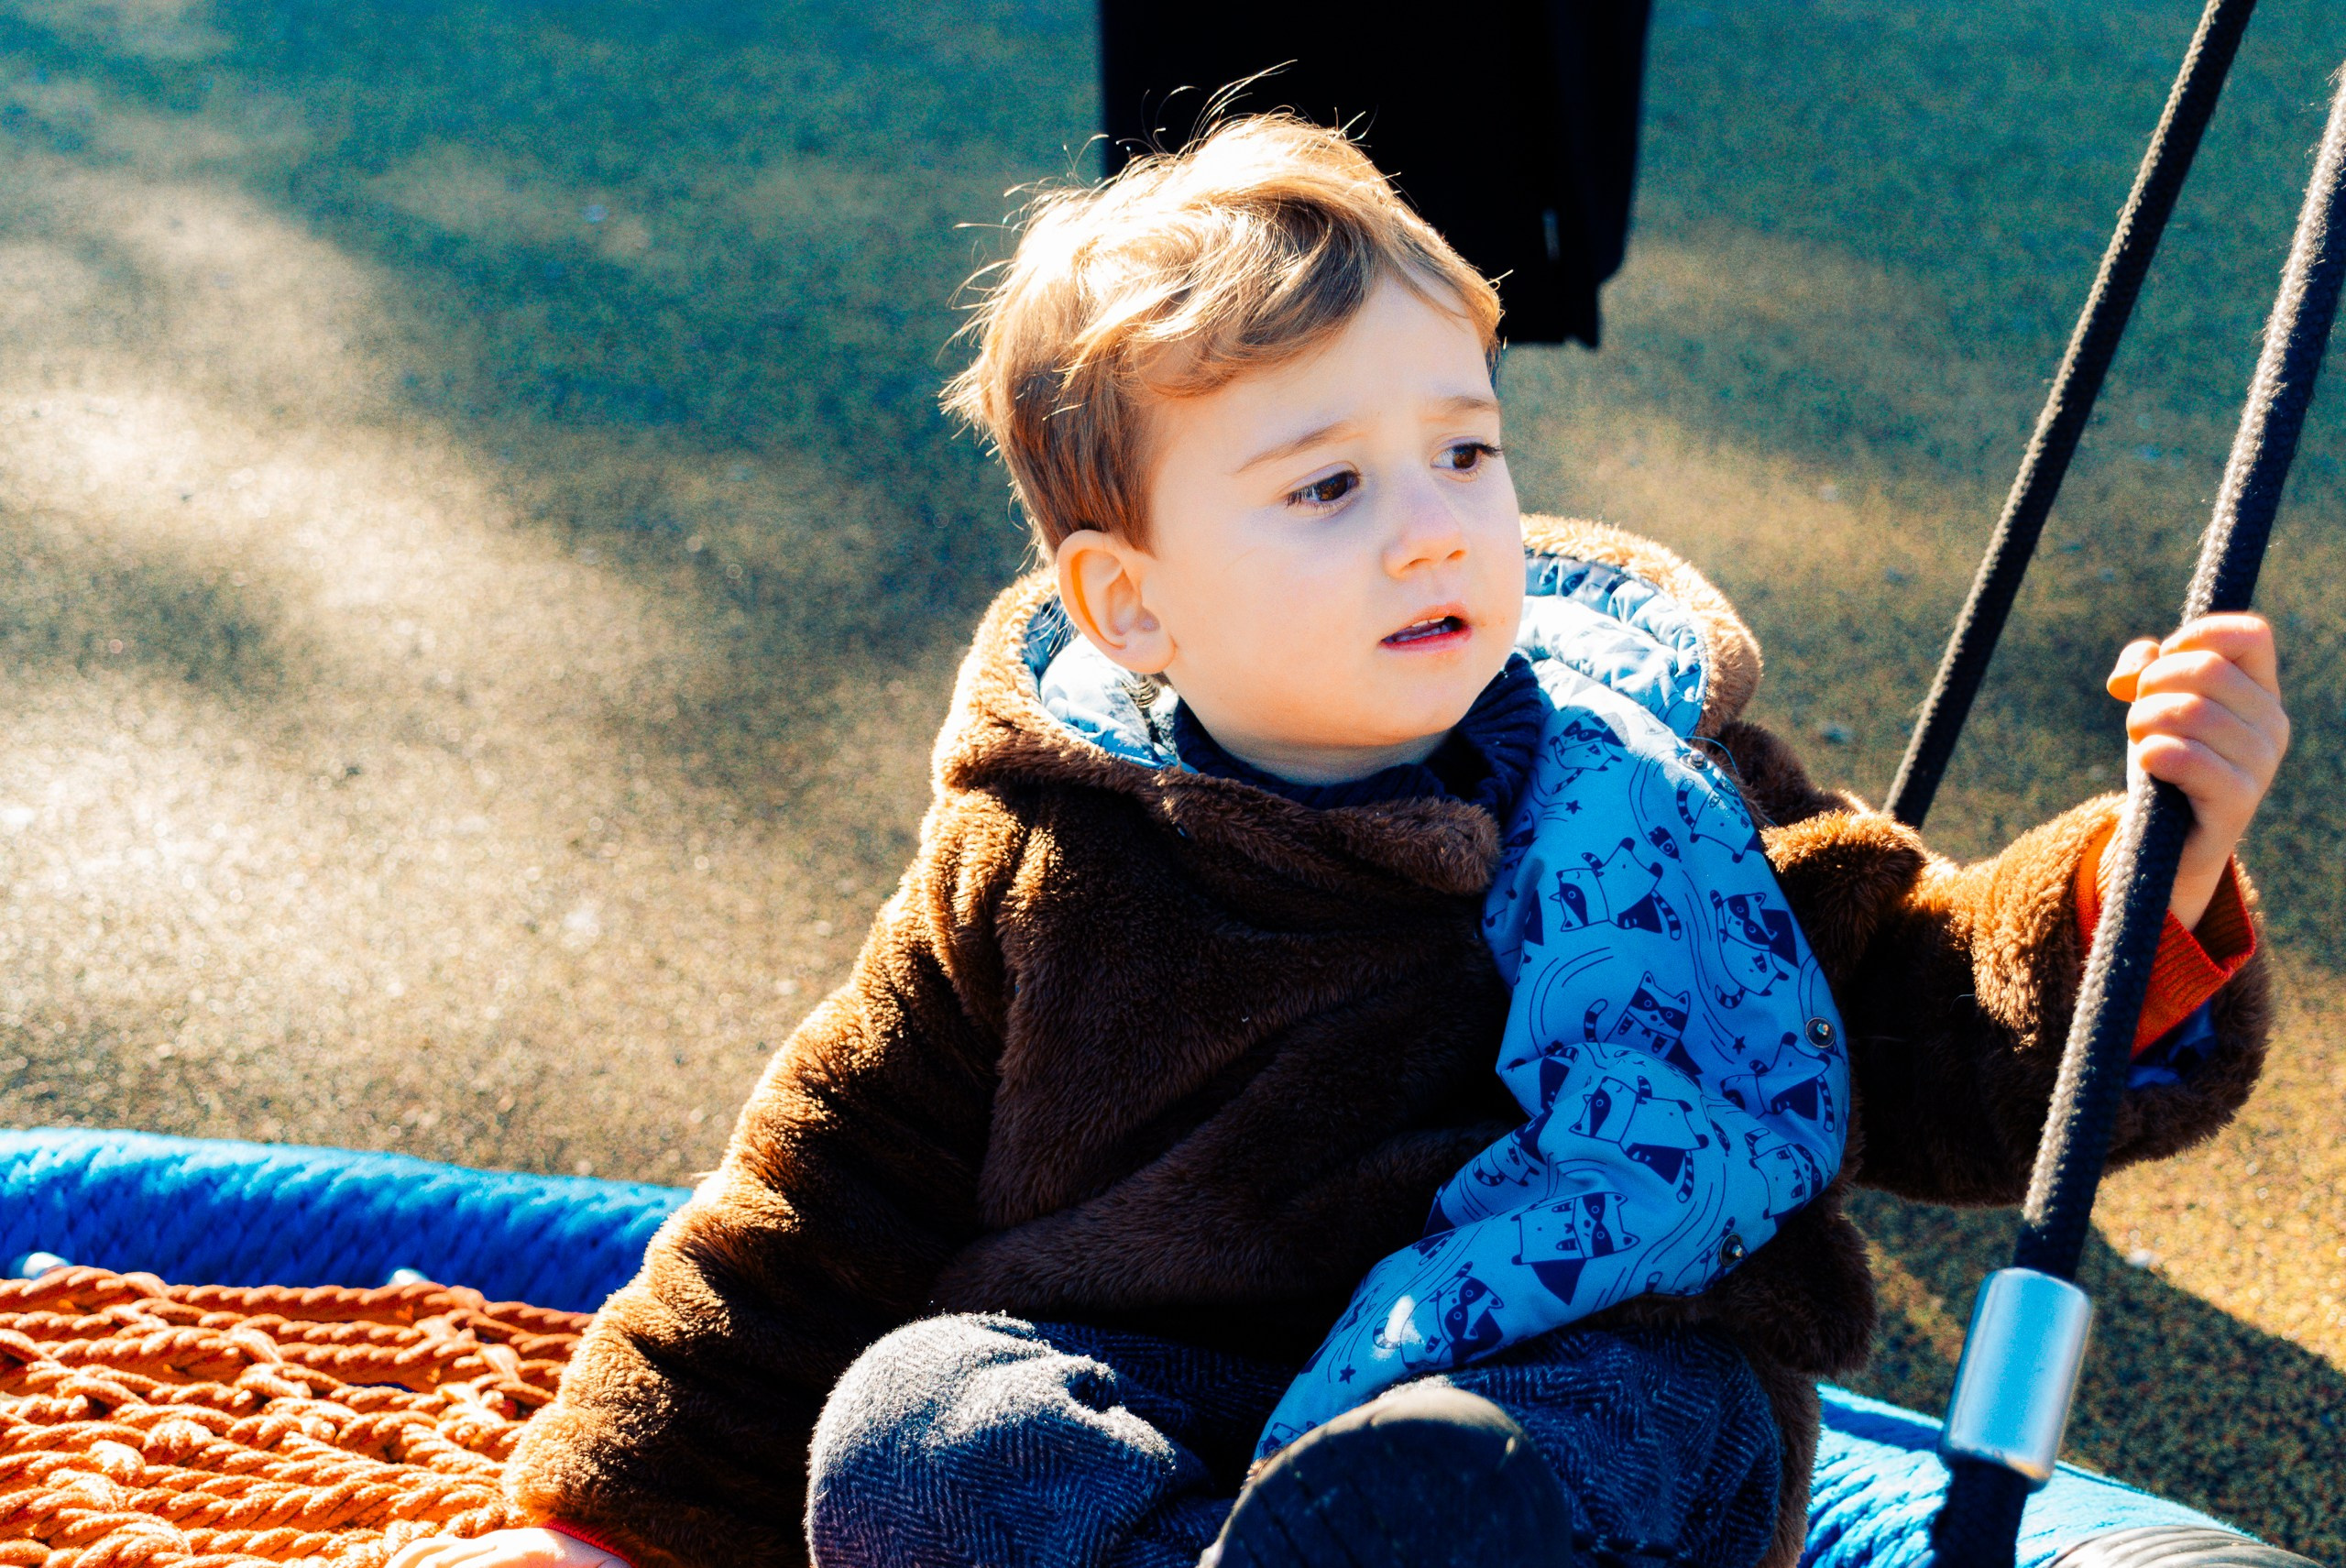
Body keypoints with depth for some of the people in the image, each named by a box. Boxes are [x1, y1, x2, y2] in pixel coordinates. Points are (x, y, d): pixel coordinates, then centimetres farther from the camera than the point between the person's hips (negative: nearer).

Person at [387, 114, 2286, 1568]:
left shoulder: (1657, 798, 6)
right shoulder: (1034, 868, 4)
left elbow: (1957, 1053, 6)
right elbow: (825, 1213, 12)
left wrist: (2161, 884, -14)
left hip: (1587, 1383, -1)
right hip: (1131, 1400, 2)